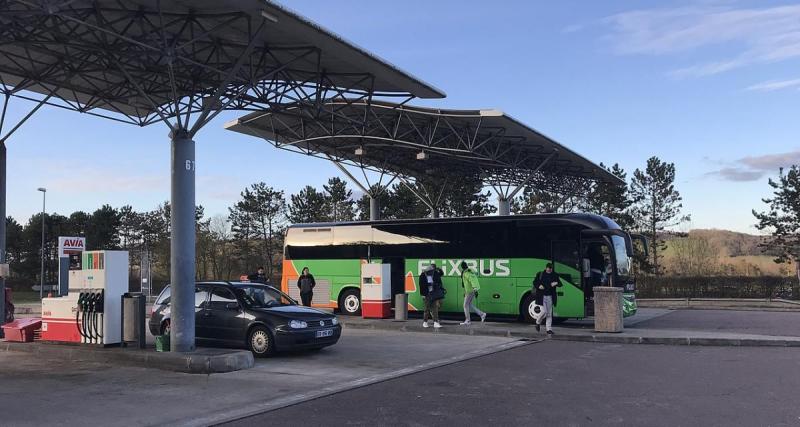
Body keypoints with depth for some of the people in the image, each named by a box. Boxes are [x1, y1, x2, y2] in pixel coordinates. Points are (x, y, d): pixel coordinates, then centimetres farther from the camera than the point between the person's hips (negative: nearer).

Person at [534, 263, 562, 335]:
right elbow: (534, 283, 7)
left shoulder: (554, 275, 6)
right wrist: (538, 286, -14)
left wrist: (556, 283, -16)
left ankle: (549, 329, 12)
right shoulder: (540, 274, 0)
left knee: (549, 313, 5)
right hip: (542, 296, -3)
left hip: (550, 297, 3)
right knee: (544, 312, -10)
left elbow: (560, 284, 7)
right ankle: (538, 323, 18)